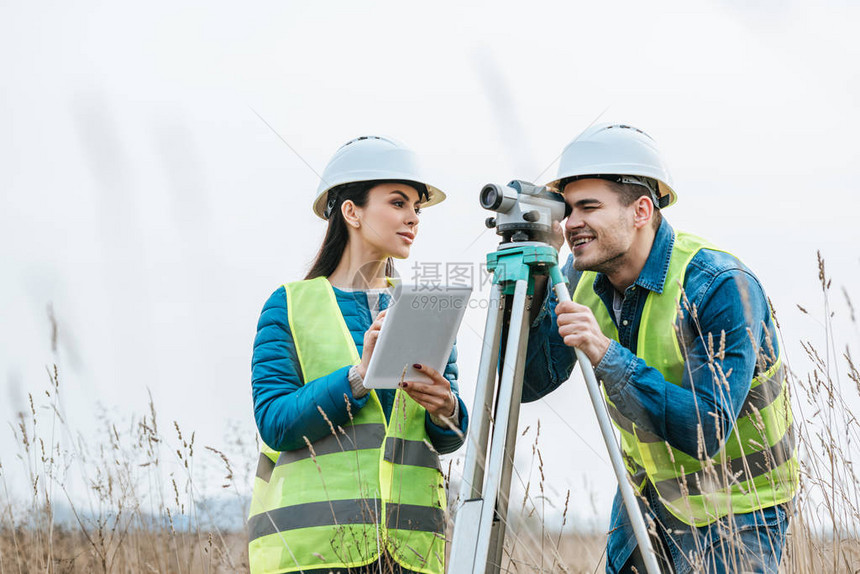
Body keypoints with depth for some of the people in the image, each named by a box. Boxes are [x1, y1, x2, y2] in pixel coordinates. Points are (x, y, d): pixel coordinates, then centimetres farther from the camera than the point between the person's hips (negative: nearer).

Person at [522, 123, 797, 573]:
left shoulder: (721, 287, -25)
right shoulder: (582, 277, -5)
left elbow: (707, 430, -32)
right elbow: (527, 383, -5)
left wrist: (606, 355, -39)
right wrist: (525, 290, -20)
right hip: (645, 497, 6)